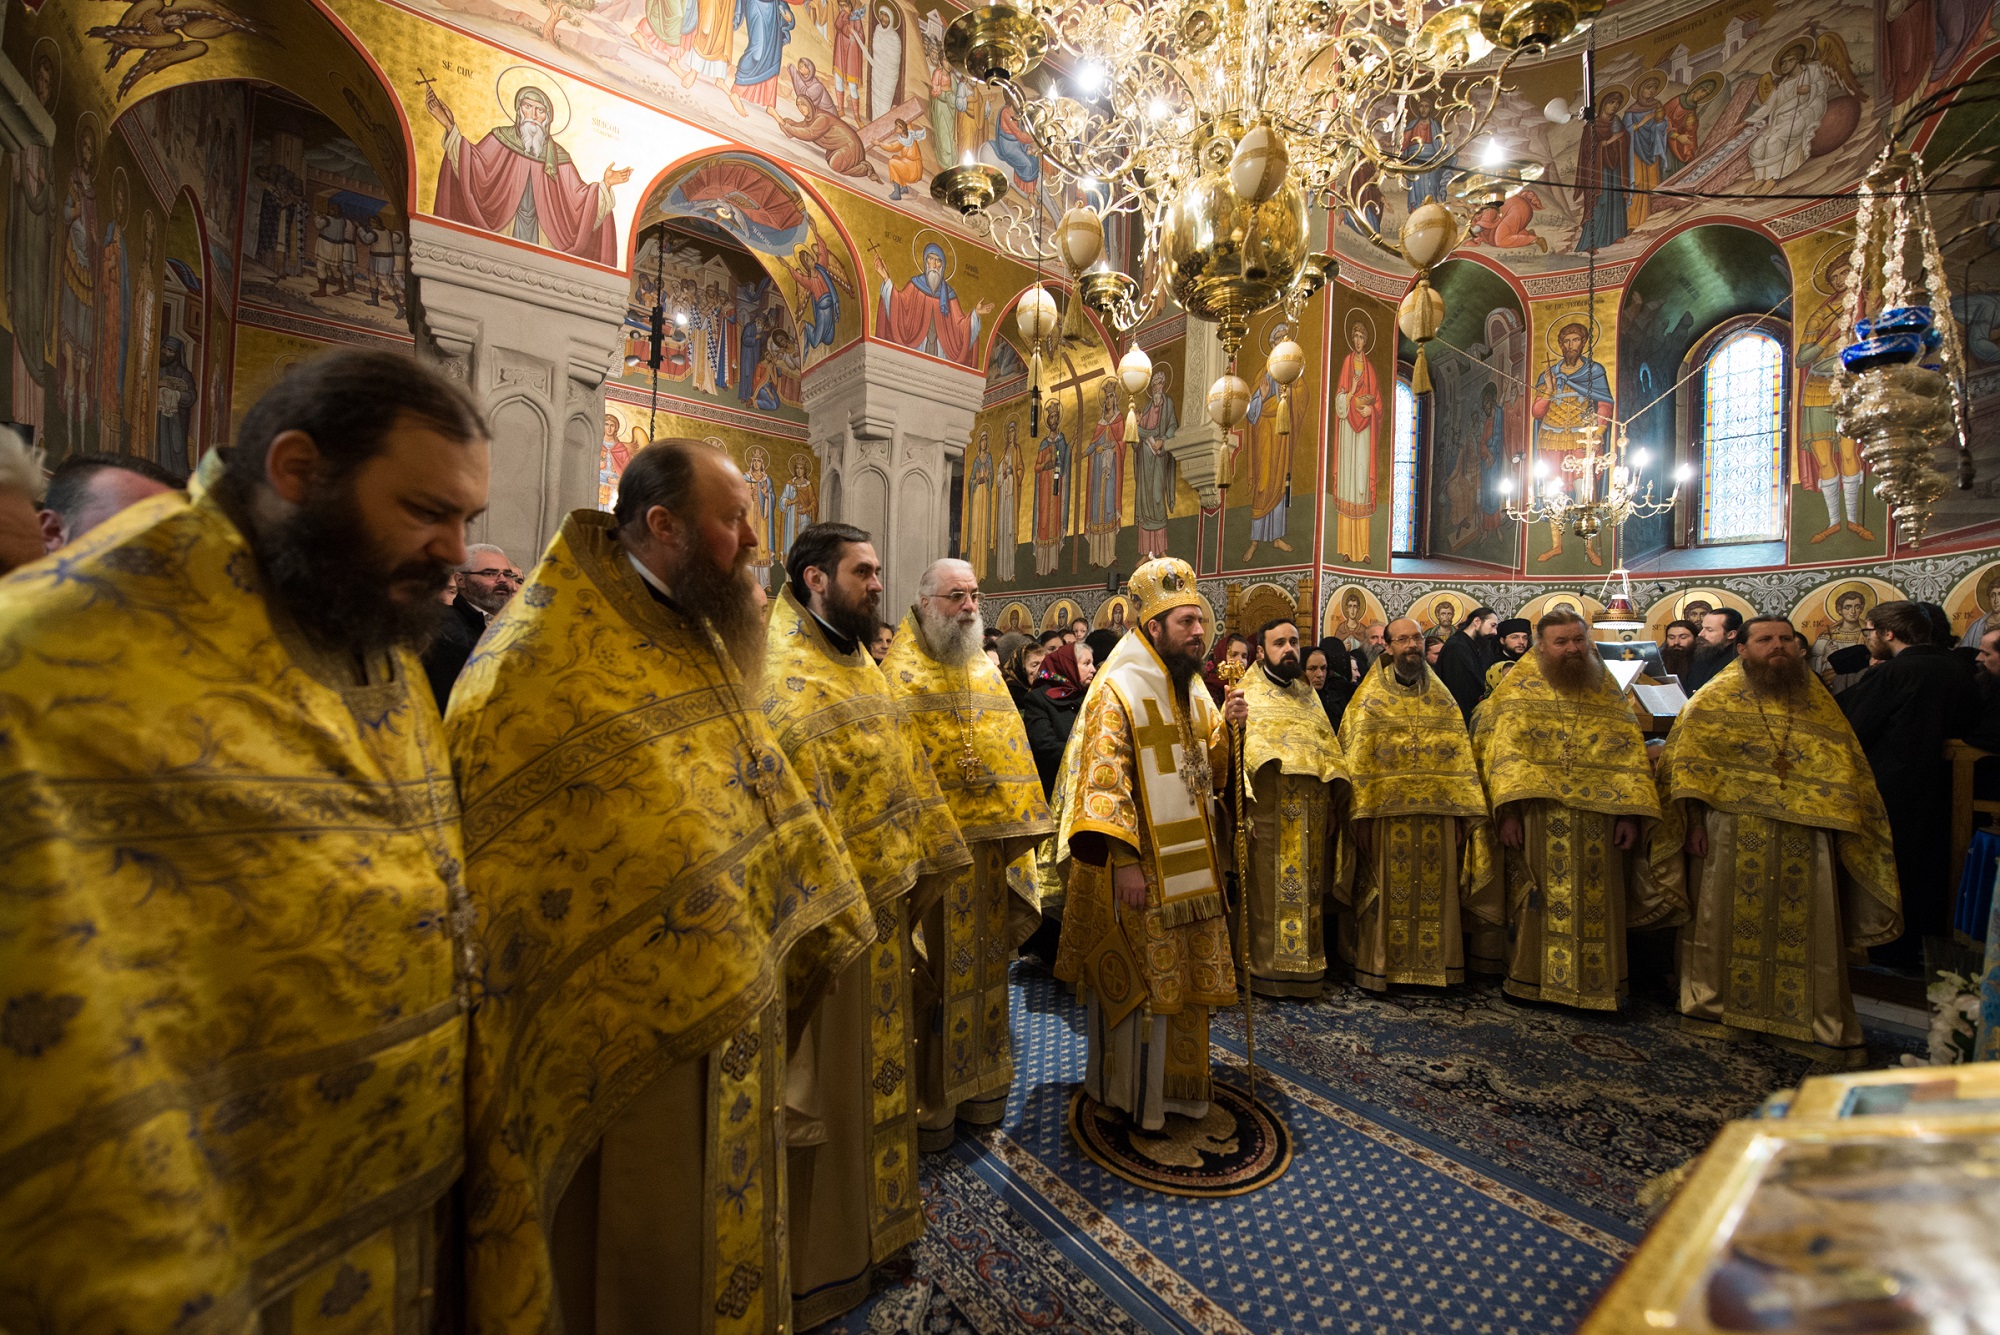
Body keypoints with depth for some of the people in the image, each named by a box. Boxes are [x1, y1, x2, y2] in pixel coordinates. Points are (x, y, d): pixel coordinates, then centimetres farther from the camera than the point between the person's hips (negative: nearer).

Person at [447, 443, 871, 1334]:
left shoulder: (698, 640, 7)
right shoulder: (551, 656, -17)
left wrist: (818, 923, 12)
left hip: (722, 1001, 8)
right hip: (626, 1018, -7)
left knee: (721, 1211, 25)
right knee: (644, 1241, 14)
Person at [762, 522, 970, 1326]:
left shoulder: (860, 669, 12)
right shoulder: (776, 672, -15)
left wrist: (918, 866, 14)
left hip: (878, 903, 8)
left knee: (876, 1065, 22)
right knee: (821, 1083, 10)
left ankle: (872, 1217, 45)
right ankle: (817, 1260, 33)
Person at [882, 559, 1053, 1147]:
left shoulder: (987, 672, 12)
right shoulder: (899, 674, -6)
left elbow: (1012, 755, 13)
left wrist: (1018, 826, 7)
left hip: (987, 841, 6)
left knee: (981, 961, 18)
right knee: (932, 968, 6)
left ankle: (980, 1078, 37)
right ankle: (927, 1098, 26)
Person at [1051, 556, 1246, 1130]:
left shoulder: (1193, 694, 9)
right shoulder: (1118, 692, -15)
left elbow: (1212, 775, 13)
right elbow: (1105, 781, -20)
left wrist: (1225, 724, -4)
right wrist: (1123, 859, -24)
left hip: (1189, 864, 8)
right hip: (1138, 868, -7)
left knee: (1180, 978, 18)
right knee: (1134, 979, 7)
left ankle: (1174, 1079, 38)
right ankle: (1129, 1090, 27)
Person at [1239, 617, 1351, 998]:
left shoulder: (1307, 695, 16)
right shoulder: (1248, 695, -2)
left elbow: (1328, 748, 15)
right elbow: (1238, 753, -11)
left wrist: (1331, 805, 7)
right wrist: (1244, 809, -19)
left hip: (1311, 814, 6)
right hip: (1270, 814, -5)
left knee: (1308, 893, 13)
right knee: (1270, 894, 1)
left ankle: (1307, 966, 26)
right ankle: (1268, 971, 12)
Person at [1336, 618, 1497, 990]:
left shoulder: (1442, 698, 11)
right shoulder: (1369, 700, 2)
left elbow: (1460, 759, 8)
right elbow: (1355, 758, -4)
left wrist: (1465, 814, 0)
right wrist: (1359, 812, -12)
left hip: (1437, 816, 3)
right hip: (1387, 814, -3)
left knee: (1435, 890, 9)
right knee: (1389, 892, 2)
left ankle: (1435, 964, 22)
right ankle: (1380, 966, 13)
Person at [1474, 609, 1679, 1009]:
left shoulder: (1607, 690, 10)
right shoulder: (1519, 689, 2)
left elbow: (1629, 756, 6)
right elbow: (1502, 751, -4)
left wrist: (1631, 812, -5)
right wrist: (1508, 810, -13)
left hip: (1598, 819, 3)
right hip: (1537, 817, -2)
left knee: (1595, 903, 9)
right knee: (1539, 903, 5)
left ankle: (1596, 985, 23)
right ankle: (1532, 978, 19)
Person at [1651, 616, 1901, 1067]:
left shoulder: (1817, 701, 10)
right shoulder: (1717, 698, 0)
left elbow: (1846, 772, 11)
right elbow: (1686, 760, -4)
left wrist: (1843, 833, 2)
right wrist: (1693, 822, -10)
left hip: (1804, 840, 3)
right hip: (1732, 837, -3)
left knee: (1804, 931, 7)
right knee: (1730, 923, 6)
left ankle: (1816, 1022, 21)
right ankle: (1719, 1008, 19)